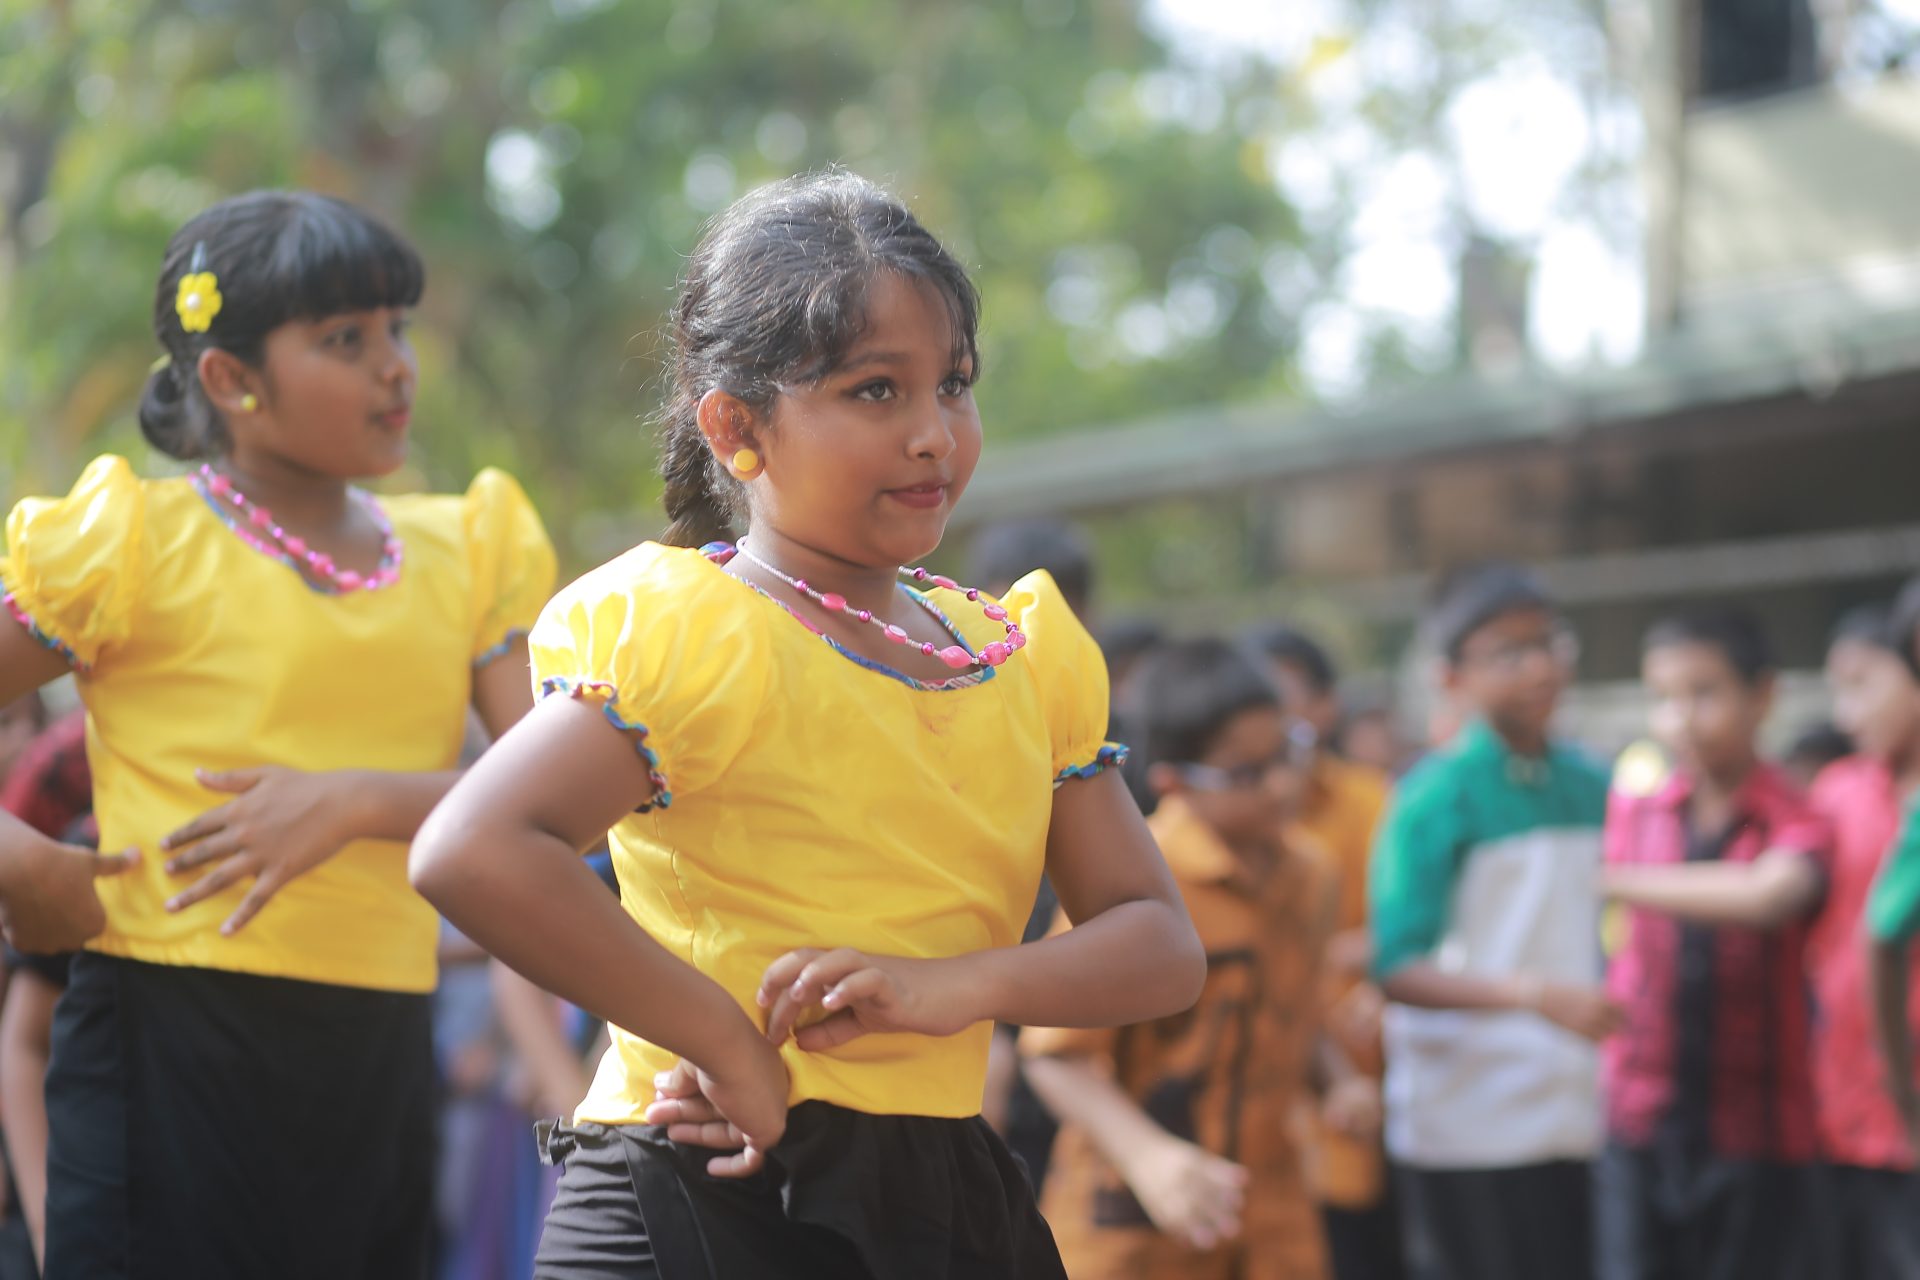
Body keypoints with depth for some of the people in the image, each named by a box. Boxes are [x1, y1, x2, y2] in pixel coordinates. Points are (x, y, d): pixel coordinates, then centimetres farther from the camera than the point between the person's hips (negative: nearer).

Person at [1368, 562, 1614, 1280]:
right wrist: (1539, 995, -26)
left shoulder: (1592, 789, 10)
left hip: (1575, 1112, 6)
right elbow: (1396, 971, -16)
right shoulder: (1437, 797, -8)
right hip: (1468, 1127, -5)